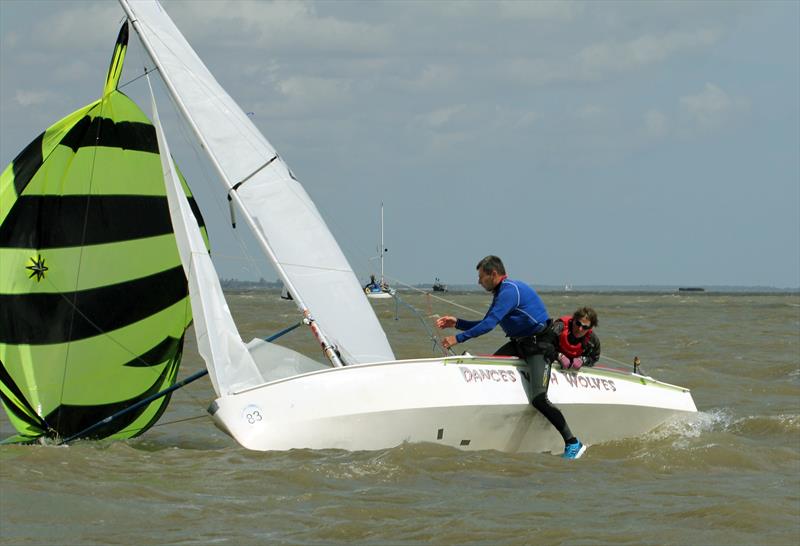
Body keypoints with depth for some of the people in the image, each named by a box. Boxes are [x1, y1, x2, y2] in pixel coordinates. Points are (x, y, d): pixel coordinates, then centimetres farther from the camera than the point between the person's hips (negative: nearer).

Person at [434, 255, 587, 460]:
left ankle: (573, 444, -12)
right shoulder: (501, 293, 15)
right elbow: (486, 324, 23)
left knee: (539, 399, -19)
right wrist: (457, 323, 14)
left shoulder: (510, 290, -18)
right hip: (518, 344, 11)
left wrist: (458, 338, -20)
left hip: (539, 346, -11)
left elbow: (489, 324, -24)